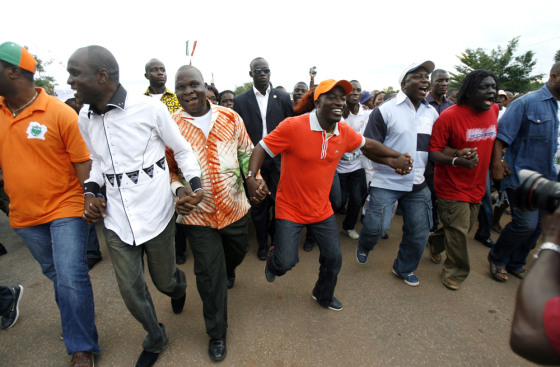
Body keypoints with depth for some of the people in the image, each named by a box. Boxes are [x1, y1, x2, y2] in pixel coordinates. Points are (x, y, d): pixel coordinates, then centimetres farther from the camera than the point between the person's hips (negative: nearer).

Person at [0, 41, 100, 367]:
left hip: (64, 209, -6)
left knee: (71, 279, -4)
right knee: (55, 274, 21)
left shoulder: (61, 114, -13)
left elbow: (83, 163, -12)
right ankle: (79, 319, 44)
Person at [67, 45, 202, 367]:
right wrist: (91, 190, 3)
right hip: (116, 219, 5)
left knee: (164, 280, 14)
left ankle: (179, 286, 55)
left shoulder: (149, 108, -12)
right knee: (131, 291, 12)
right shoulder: (85, 119, 6)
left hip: (156, 215, -4)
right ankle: (156, 340, 41)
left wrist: (196, 187, -17)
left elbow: (182, 150, -4)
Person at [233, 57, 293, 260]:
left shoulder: (283, 98, 5)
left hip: (278, 160, 1)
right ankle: (262, 245, 31)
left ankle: (276, 237, 33)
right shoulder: (240, 101, 3)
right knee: (258, 206, 11)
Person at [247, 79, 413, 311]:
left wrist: (397, 157, 11)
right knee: (286, 262, -4)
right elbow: (261, 149, -15)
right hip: (290, 210, -5)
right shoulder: (292, 126, -19)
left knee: (334, 258, 13)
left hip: (322, 210, 5)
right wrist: (251, 176, -30)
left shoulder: (344, 132, -2)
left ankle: (323, 295, 46)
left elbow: (368, 144, 16)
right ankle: (273, 260, 38)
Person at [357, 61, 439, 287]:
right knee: (377, 226, -12)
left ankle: (404, 269, 36)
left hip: (418, 184, 6)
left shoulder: (432, 113, 11)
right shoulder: (385, 110, -7)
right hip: (386, 183, -5)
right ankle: (364, 247, 26)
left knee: (419, 231, 11)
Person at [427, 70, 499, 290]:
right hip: (453, 187, -7)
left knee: (466, 227, 19)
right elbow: (433, 151, -18)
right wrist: (457, 160, -33)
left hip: (477, 185, 7)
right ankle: (455, 272, 24)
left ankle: (434, 243, 46)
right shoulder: (450, 116, -18)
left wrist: (496, 163, 11)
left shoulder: (494, 111, 3)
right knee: (458, 231, 1)